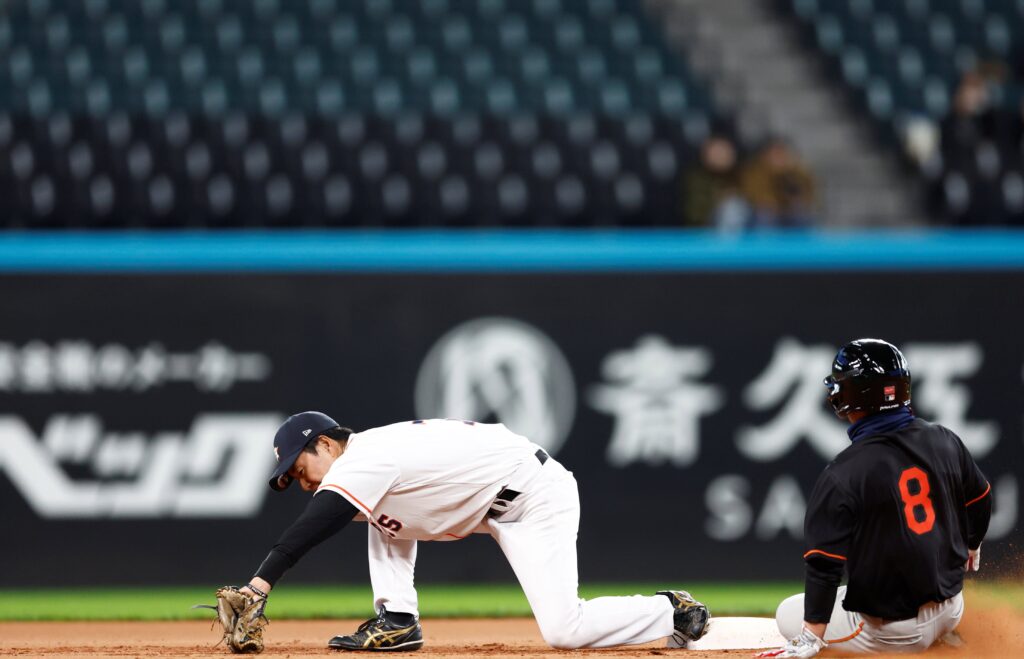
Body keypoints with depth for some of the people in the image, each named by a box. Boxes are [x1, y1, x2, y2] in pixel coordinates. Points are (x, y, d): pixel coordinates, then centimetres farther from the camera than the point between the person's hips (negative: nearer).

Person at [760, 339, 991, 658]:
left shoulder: (844, 473, -21)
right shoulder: (944, 441, -4)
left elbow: (824, 562, -21)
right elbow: (980, 500, 14)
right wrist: (971, 547, 35)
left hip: (896, 630, -7)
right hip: (951, 611, 7)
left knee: (788, 615, 14)